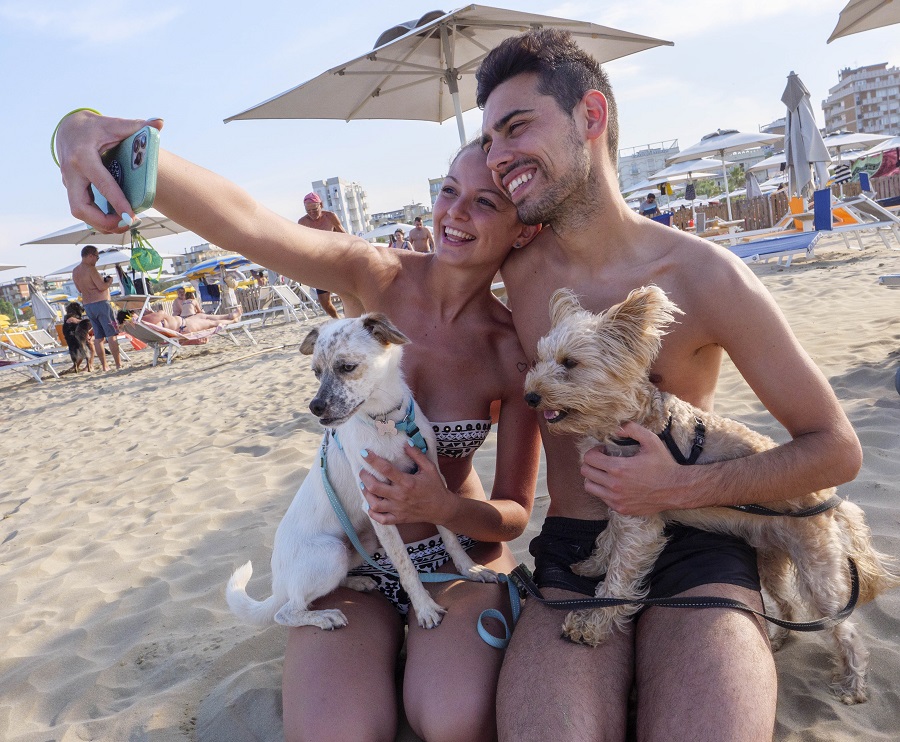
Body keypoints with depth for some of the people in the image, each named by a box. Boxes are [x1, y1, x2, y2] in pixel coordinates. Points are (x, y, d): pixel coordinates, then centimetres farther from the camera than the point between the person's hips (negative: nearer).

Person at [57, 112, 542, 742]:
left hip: (457, 552, 0)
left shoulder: (516, 349, -12)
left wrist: (444, 507, -27)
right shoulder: (379, 277, -13)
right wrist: (88, 133, -49)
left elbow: (514, 515, -5)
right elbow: (246, 221, -33)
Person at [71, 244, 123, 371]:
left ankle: (104, 365, 9)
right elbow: (102, 287, -18)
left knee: (98, 337, 9)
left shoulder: (75, 271, 13)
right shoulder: (91, 269, -14)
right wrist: (109, 281, 3)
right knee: (111, 335, -5)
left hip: (87, 306, 8)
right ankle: (118, 364, -6)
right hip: (101, 303, -8)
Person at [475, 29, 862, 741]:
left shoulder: (705, 275, -9)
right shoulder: (514, 269, 0)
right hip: (571, 557, 2)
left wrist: (680, 489, -13)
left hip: (695, 553, -1)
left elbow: (838, 449, -3)